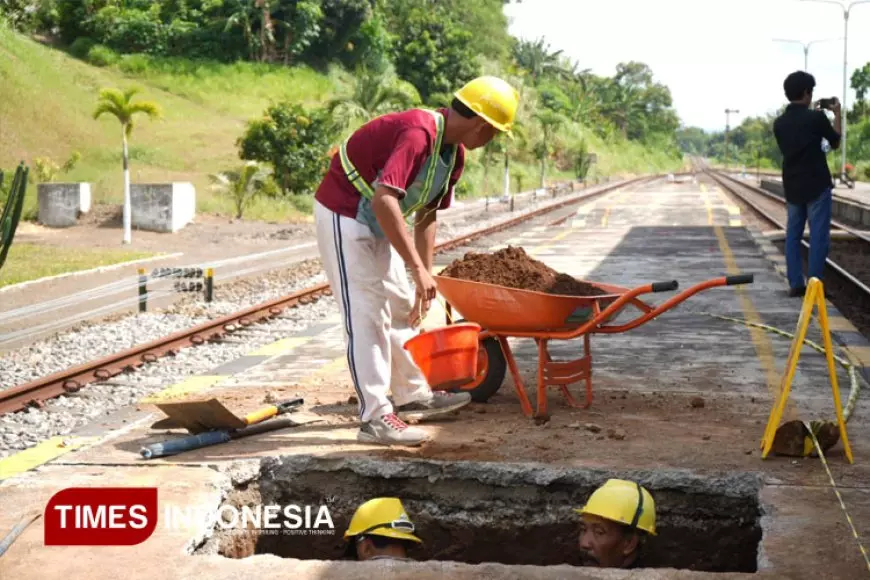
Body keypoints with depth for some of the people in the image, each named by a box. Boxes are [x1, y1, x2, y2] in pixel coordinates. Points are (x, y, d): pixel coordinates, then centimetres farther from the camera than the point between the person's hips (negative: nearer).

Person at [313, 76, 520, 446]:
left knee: (400, 307, 16)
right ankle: (375, 418, -6)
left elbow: (425, 217, 10)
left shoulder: (455, 153, 2)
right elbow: (383, 199, -40)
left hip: (378, 222, 10)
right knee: (366, 314, -10)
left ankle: (413, 397, 29)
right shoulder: (418, 134, -29)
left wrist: (425, 282, 8)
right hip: (344, 213, -10)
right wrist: (418, 269, -39)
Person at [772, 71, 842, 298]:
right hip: (817, 186, -5)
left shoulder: (779, 123, 4)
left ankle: (795, 284, 8)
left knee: (793, 235, 9)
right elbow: (835, 142, 3)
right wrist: (837, 114, 16)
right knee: (818, 237, -1)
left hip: (792, 187, 6)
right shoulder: (816, 118, -13)